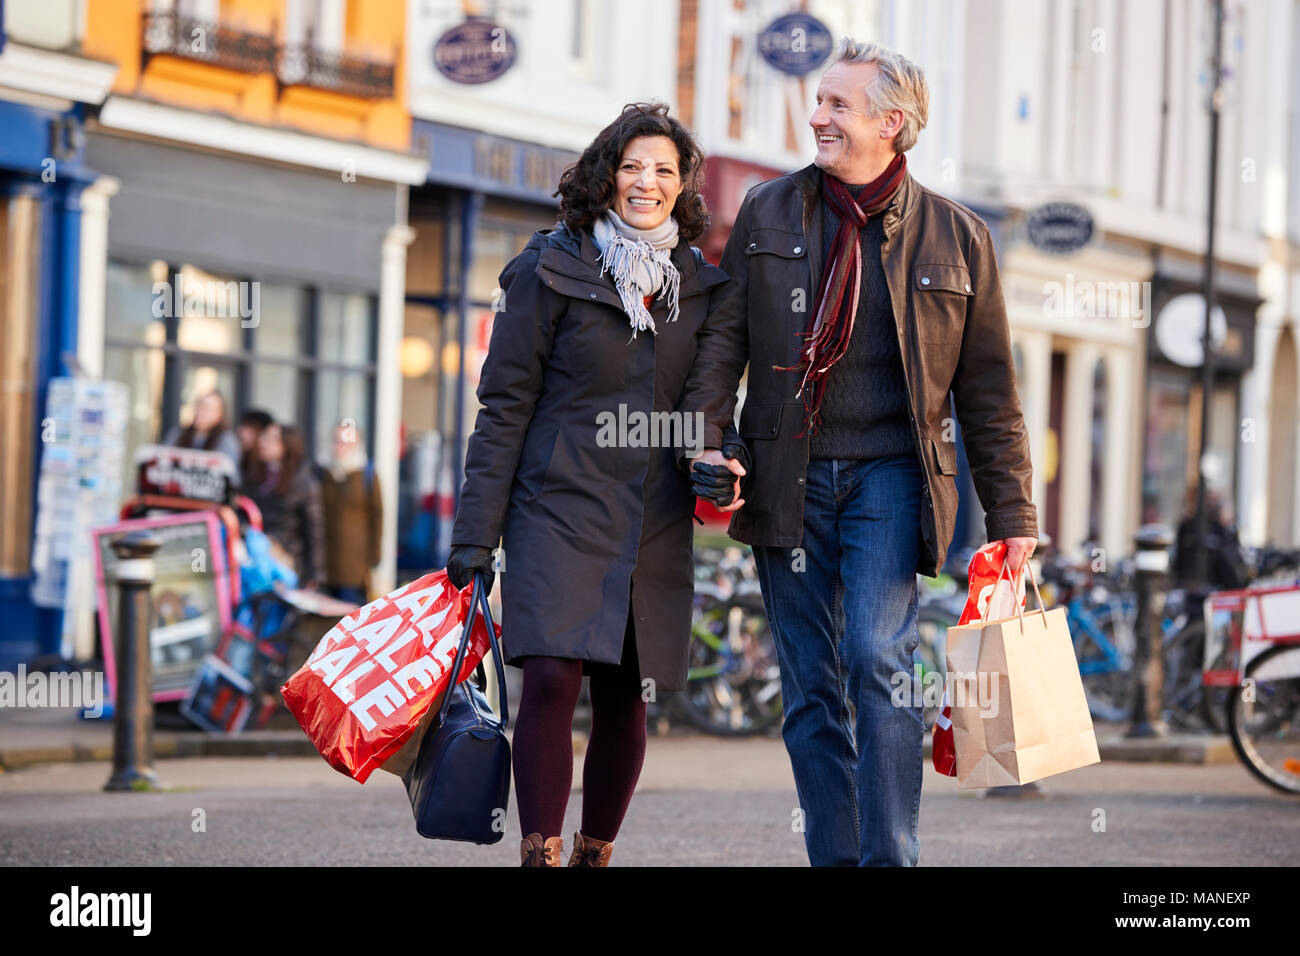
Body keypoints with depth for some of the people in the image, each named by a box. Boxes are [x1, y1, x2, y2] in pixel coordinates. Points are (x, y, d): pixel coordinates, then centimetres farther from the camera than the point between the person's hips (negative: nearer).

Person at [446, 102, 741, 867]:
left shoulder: (700, 284, 11)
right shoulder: (552, 271, -1)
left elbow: (711, 400, 15)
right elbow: (504, 408, -1)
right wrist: (475, 539, -6)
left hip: (654, 528, 4)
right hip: (559, 508, -4)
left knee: (625, 696, 4)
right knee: (553, 674, -18)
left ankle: (596, 853, 18)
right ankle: (541, 852, -14)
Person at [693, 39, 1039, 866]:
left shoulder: (956, 238, 3)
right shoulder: (768, 213, 8)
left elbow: (988, 392, 7)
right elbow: (726, 341, 10)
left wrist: (1011, 516, 5)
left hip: (891, 472, -3)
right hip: (788, 476, 3)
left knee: (878, 658, -19)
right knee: (810, 688, 3)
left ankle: (890, 856, -15)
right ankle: (833, 858, 10)